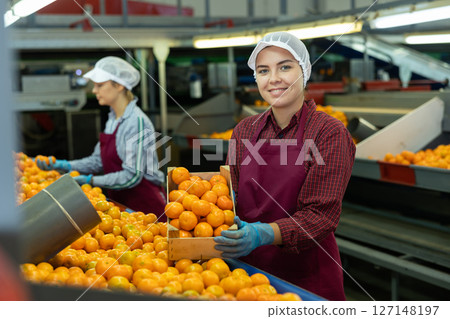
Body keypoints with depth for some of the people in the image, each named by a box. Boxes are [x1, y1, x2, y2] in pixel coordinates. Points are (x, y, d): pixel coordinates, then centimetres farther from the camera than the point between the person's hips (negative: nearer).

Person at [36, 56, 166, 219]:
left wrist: (90, 180, -18)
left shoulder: (137, 122, -18)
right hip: (121, 203, 8)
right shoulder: (113, 119, 9)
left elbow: (132, 176, -21)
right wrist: (64, 165, 3)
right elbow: (99, 160, 14)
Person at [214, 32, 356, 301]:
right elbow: (232, 195, 7)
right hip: (249, 268, 4)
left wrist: (264, 234, -30)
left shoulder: (330, 134, -12)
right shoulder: (245, 130, 4)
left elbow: (321, 215, -16)